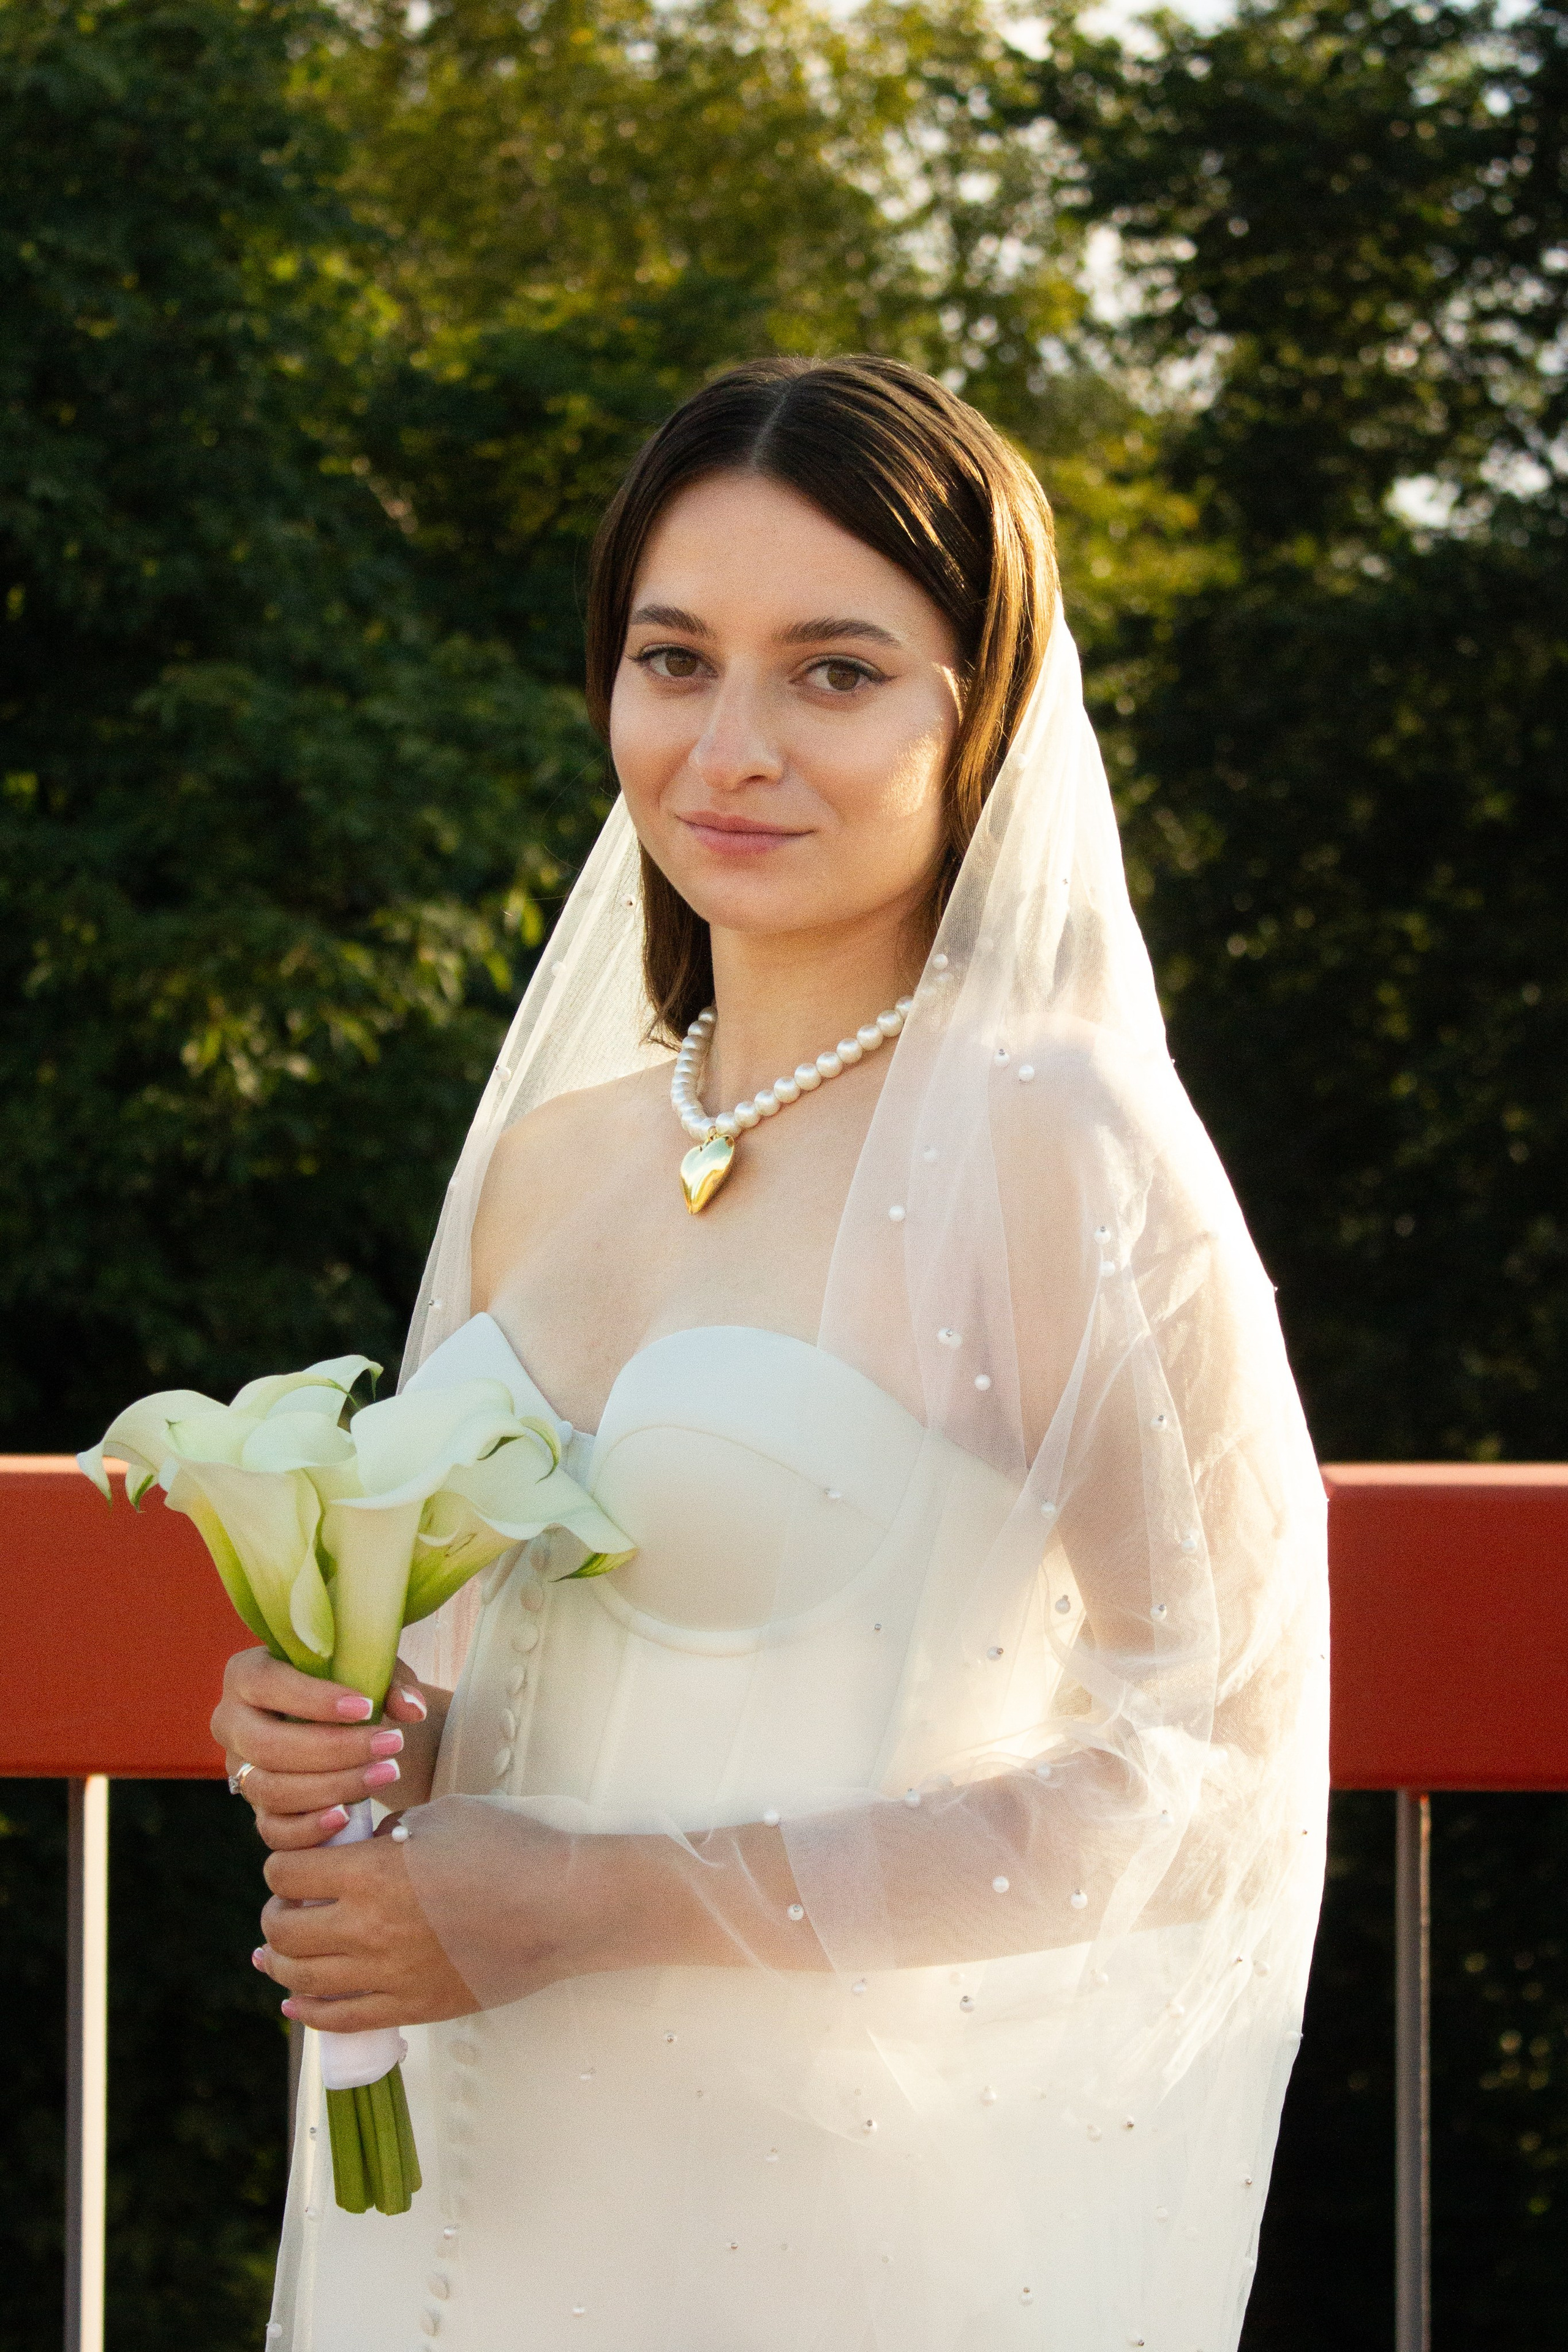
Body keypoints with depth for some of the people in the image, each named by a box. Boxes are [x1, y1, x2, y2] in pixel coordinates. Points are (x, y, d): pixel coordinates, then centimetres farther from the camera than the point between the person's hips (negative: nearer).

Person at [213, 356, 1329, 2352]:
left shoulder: (1045, 1144, -13)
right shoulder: (552, 1154, 7)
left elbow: (1209, 1766, -15)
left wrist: (595, 1904, -17)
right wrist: (368, 1742, -4)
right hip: (472, 2188, 6)